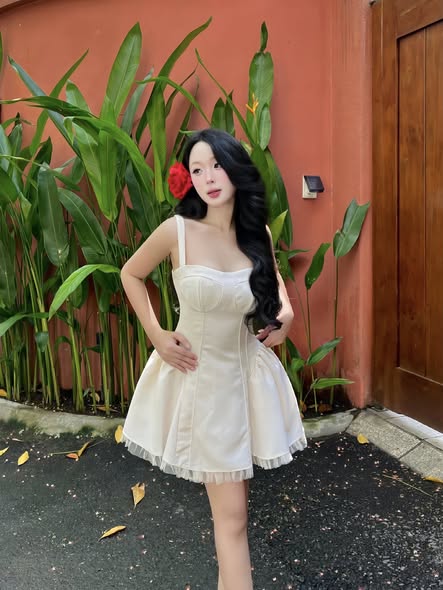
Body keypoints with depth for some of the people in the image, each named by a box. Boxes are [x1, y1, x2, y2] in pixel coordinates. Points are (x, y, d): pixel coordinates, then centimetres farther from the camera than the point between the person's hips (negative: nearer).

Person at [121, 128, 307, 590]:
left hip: (246, 371, 4)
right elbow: (130, 275, 1)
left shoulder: (258, 234, -5)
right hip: (197, 375, -4)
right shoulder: (176, 231, -16)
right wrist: (156, 335, -6)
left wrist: (286, 312, 0)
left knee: (232, 496, 19)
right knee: (232, 510, 1)